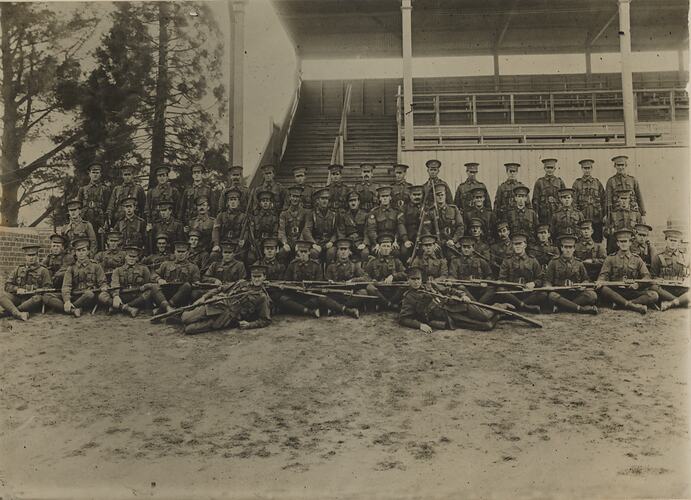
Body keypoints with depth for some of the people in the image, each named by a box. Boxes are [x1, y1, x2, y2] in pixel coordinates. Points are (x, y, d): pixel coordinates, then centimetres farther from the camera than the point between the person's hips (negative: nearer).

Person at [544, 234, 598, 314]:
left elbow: (585, 280, 22)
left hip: (575, 294, 2)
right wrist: (549, 288, -14)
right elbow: (547, 281, 8)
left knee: (592, 295, -27)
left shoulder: (579, 263, 17)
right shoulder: (554, 262, 9)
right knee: (551, 296, -38)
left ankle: (562, 306, -25)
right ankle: (581, 309, -33)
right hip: (559, 293, -2)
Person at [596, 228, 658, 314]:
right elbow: (603, 274, 2)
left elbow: (646, 276, 8)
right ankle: (633, 306, -37)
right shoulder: (610, 259, 12)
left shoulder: (637, 259, 16)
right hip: (615, 292, -2)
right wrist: (600, 282, -24)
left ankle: (620, 304, -31)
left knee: (654, 295, -24)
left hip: (633, 292, 2)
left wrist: (638, 284, -15)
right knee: (603, 289, -34)